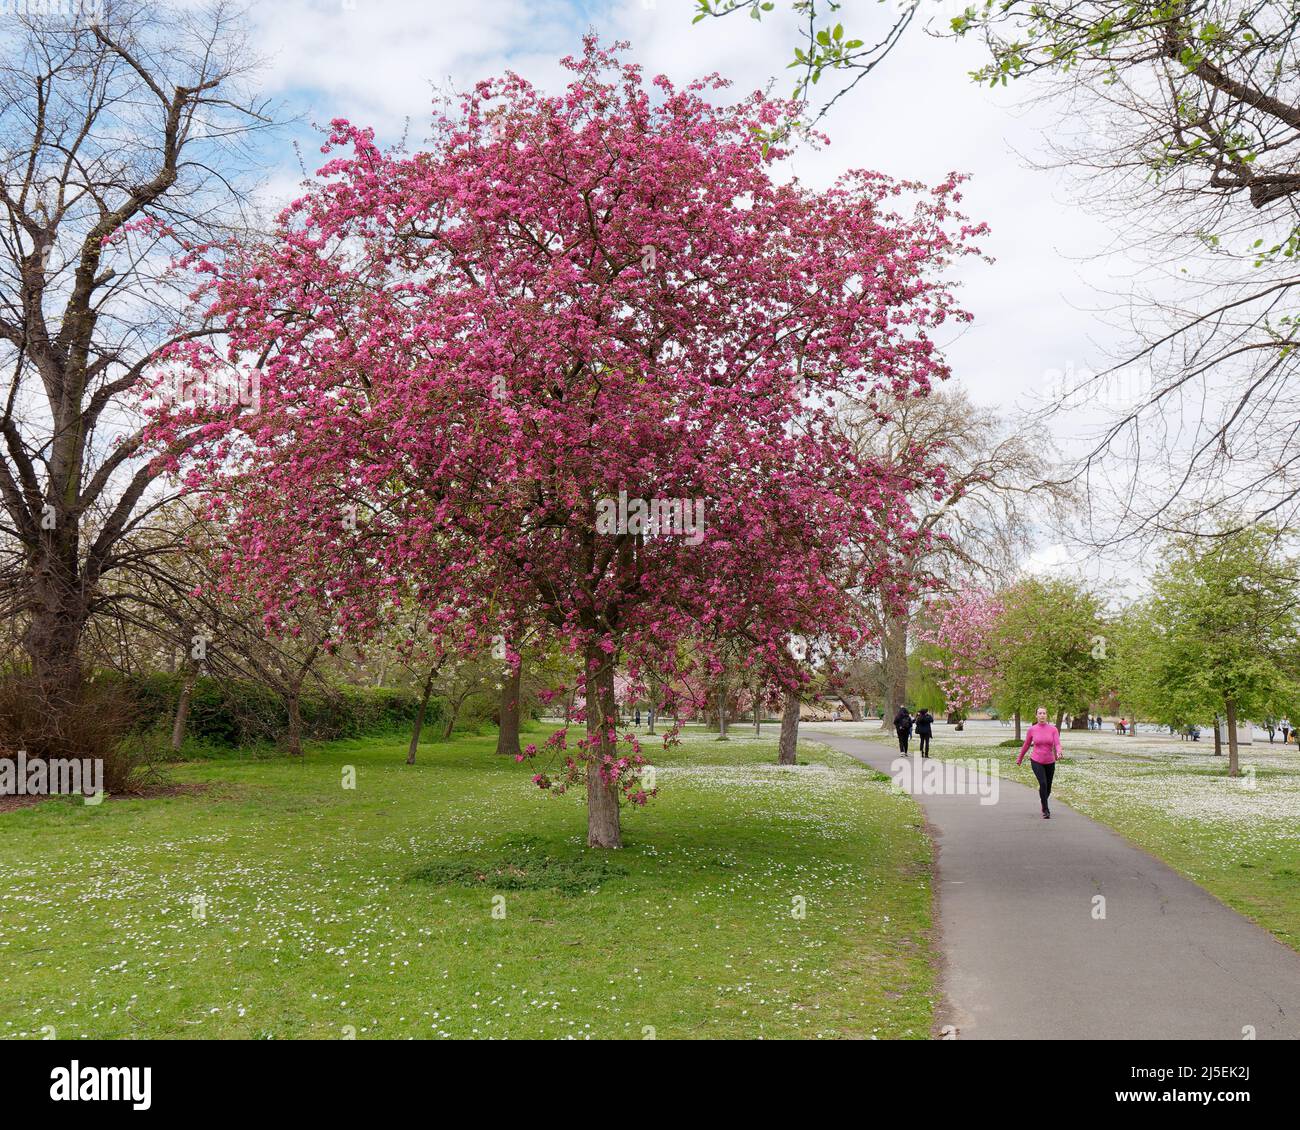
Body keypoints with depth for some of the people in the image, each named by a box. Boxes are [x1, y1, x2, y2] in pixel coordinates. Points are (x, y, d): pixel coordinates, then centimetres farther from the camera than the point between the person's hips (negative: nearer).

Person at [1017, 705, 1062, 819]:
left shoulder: (1053, 729, -5)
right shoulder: (1031, 730, -5)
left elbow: (1057, 745, -15)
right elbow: (1026, 745, 8)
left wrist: (1058, 753, -38)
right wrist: (1019, 759, 17)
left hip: (1050, 762, 2)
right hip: (1036, 761, -2)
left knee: (1048, 789, 14)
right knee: (1043, 783, -24)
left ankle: (1044, 804, 47)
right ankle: (1046, 810, -13)